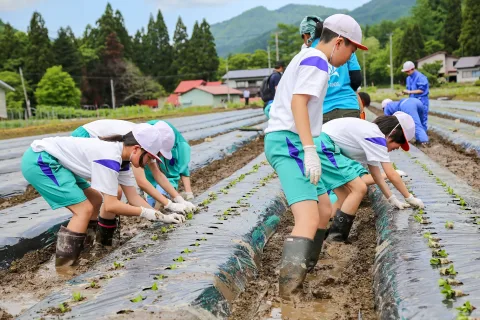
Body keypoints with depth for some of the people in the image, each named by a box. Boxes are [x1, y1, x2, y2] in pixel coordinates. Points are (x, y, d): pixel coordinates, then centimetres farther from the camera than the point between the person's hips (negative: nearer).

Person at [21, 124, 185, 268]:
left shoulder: (120, 155, 4)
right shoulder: (110, 157, -25)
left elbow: (133, 197, 8)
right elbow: (111, 205, -24)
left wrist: (162, 217, 2)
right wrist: (146, 212, -15)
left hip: (51, 160, 10)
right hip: (39, 160, -10)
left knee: (95, 200, 14)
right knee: (85, 209, -14)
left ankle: (84, 245, 24)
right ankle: (64, 265, -7)